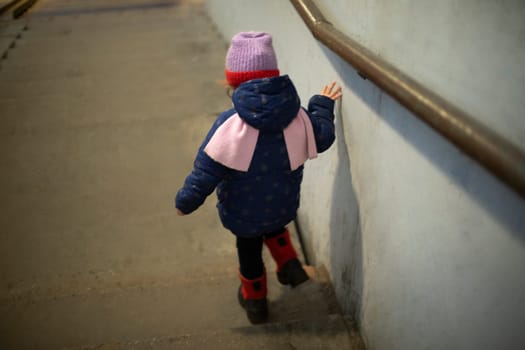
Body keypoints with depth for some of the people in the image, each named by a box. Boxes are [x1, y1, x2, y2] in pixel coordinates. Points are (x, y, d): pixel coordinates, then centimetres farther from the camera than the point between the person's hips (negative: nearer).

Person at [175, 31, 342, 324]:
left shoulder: (229, 123, -25)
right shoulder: (297, 116, -15)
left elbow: (206, 172, -21)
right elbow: (323, 139, 2)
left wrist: (185, 202, -5)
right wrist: (324, 104, 17)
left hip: (242, 213, -3)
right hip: (284, 207, 3)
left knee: (248, 249, 25)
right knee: (274, 228, 38)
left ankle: (254, 299, 44)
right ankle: (289, 264, 26)